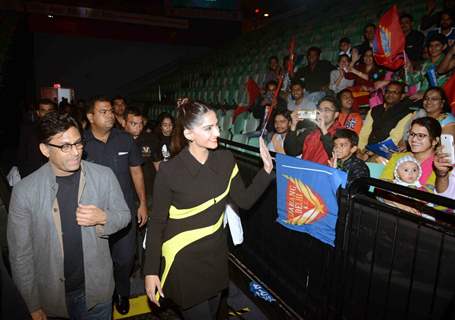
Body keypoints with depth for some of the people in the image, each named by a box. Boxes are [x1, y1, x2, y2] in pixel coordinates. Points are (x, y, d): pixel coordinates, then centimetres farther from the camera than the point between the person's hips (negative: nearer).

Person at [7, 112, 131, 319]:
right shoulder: (24, 191, -13)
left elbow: (124, 215, 1)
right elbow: (20, 254, -6)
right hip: (53, 295, 0)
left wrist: (103, 218, -21)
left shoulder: (104, 176, -11)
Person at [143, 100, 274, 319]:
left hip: (216, 256, 5)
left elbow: (245, 201, -2)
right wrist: (151, 271, -10)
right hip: (184, 261, -4)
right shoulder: (169, 171, -20)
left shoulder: (225, 160, -7)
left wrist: (267, 169, -13)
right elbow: (156, 223, -11)